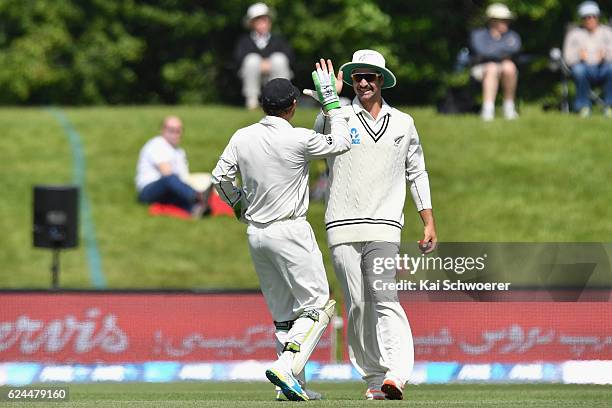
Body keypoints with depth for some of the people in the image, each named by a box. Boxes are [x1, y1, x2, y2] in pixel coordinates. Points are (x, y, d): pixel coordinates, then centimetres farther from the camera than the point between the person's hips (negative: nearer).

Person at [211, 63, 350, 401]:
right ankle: (286, 366, -21)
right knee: (318, 306, -2)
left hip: (256, 233, 6)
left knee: (283, 311, 13)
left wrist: (239, 205, 27)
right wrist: (331, 100, 9)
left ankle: (294, 385, 11)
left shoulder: (242, 137, 1)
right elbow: (342, 143, 2)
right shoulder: (299, 139, -13)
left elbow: (220, 178, 9)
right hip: (290, 232, -6)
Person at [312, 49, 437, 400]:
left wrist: (429, 222, 15)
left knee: (386, 301, -16)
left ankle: (396, 376, -28)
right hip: (343, 228, 1)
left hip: (384, 229, 0)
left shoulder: (403, 124, 15)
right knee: (358, 306, 0)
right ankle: (373, 378, 6)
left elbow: (417, 174, 20)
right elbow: (323, 132, -15)